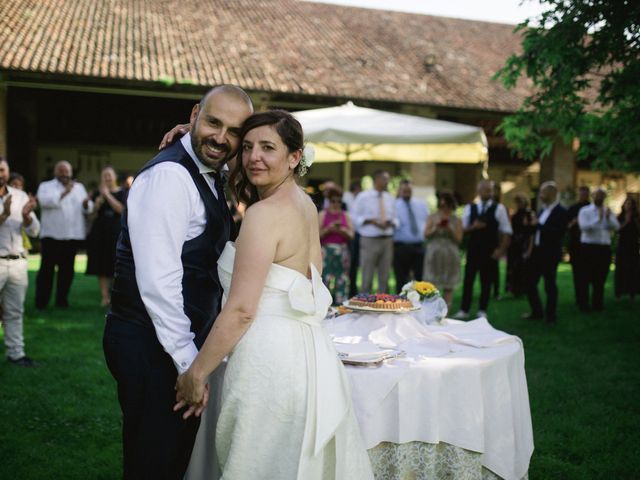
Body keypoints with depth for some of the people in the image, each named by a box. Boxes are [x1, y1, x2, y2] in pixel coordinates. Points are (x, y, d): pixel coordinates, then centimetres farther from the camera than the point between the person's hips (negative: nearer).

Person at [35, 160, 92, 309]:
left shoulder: (79, 187, 17)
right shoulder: (46, 186, 5)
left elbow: (87, 209, 8)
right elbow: (45, 201, -16)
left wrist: (86, 203, -14)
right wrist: (63, 193, -22)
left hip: (73, 235, 3)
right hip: (52, 235, -3)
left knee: (67, 269, 7)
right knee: (47, 269, -3)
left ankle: (62, 299, 17)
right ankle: (41, 302, 2)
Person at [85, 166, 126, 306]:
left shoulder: (121, 193, 4)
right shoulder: (97, 193, 11)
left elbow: (121, 209, -12)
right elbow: (92, 213, 5)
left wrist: (107, 195, -13)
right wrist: (99, 200, -11)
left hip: (116, 232, -2)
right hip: (100, 231, 2)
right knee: (101, 266, -2)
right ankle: (105, 296, 2)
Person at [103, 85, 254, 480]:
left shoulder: (212, 176, 11)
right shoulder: (169, 175, -19)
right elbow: (157, 280, -25)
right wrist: (189, 363, -21)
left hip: (185, 340, 9)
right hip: (152, 346, -9)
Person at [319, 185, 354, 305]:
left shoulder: (345, 215, 12)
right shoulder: (323, 214, 5)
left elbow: (351, 235, 7)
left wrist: (342, 230, -12)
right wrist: (329, 229, -14)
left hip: (342, 253, 3)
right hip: (327, 252, -3)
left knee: (342, 281, 0)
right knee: (327, 280, -9)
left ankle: (340, 305, 2)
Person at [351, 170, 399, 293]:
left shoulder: (390, 198, 13)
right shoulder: (363, 197, 0)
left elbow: (395, 218, 17)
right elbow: (356, 218, -2)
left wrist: (391, 222, -6)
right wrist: (371, 221, -15)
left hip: (387, 240, 4)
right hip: (369, 240, -4)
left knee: (384, 277, 6)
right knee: (367, 276, -1)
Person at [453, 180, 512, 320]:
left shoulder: (499, 208, -1)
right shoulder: (469, 208, 5)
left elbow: (506, 231, -2)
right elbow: (462, 229, 6)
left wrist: (501, 250, -10)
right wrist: (473, 227, -14)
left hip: (490, 251, -1)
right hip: (473, 249, 1)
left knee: (486, 281, 6)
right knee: (468, 280, 3)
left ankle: (482, 311, 16)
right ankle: (464, 310, 9)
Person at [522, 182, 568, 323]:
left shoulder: (561, 212, -11)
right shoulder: (543, 209, 13)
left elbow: (559, 233, -22)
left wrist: (539, 225, -21)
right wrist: (532, 224, -2)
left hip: (549, 255, -8)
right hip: (536, 252, 8)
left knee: (550, 285, 2)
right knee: (530, 283, 11)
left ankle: (550, 316, 14)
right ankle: (536, 312, 25)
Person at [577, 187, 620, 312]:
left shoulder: (608, 211, 12)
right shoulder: (584, 211, -2)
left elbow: (616, 227, -2)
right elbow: (583, 226, -17)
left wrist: (608, 218, -19)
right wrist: (598, 219, -22)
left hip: (604, 248, 4)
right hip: (588, 247, -4)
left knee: (600, 278, 11)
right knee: (585, 277, 0)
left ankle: (597, 303, 20)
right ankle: (583, 304, 7)